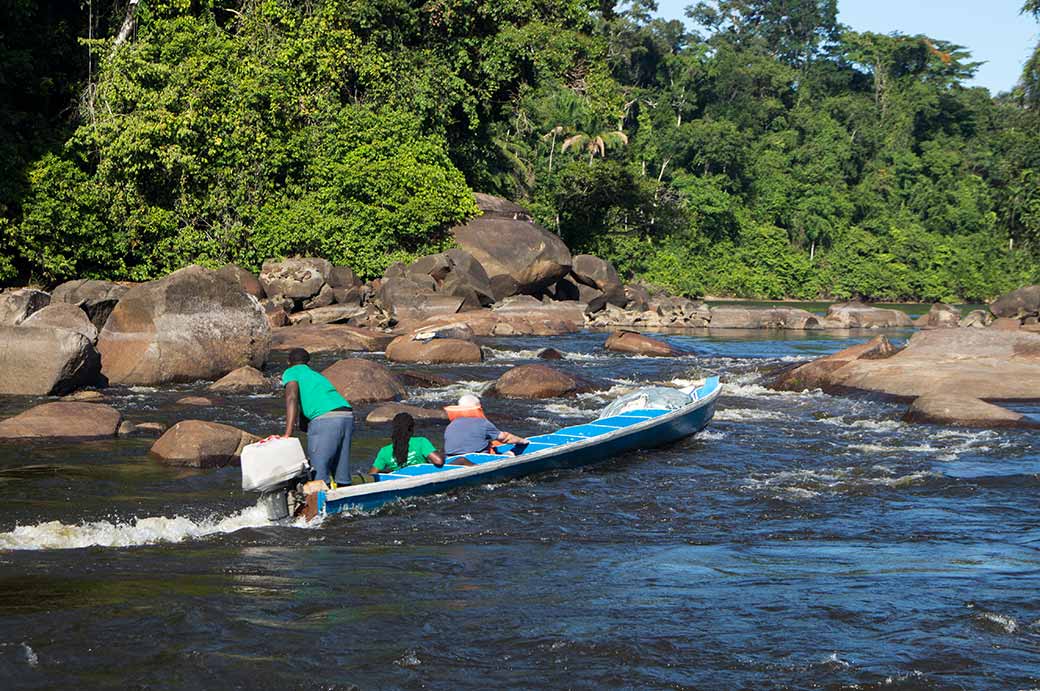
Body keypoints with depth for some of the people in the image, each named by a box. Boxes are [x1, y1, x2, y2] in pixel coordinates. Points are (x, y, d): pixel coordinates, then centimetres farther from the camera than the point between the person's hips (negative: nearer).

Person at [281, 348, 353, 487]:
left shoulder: (291, 373, 13)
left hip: (325, 419, -7)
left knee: (318, 472, -7)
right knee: (341, 475, 13)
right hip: (347, 415, 7)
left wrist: (288, 434, -15)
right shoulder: (316, 375, 34)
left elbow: (292, 397, -8)